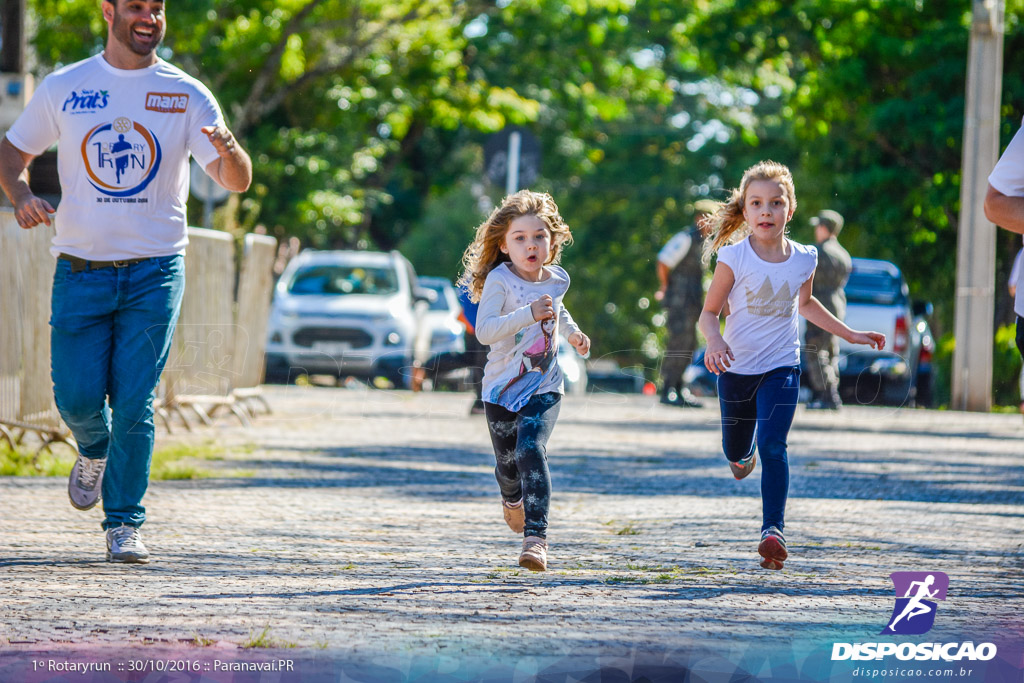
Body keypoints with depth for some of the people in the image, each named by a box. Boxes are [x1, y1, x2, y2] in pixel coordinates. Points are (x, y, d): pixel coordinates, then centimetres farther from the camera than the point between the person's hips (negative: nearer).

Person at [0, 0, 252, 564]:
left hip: (155, 272, -1)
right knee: (77, 397, -4)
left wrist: (229, 152, -29)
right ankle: (95, 451, 31)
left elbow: (236, 182, -5)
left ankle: (124, 525, 3)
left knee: (134, 405, -6)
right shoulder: (63, 88, 4)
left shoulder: (186, 95, 1)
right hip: (80, 271, 1)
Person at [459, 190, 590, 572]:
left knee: (531, 449, -23)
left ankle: (536, 537, -29)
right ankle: (512, 499, 50)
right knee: (508, 463, 11)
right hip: (501, 389, -1)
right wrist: (528, 314, -38)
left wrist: (572, 332, 17)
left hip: (544, 388, 1)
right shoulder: (499, 280, -13)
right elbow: (484, 331, -29)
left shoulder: (557, 279, 3)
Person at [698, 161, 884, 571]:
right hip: (736, 368, 0)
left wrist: (849, 334, 22)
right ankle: (744, 454, 54)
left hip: (781, 368, 0)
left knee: (773, 447, -19)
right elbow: (709, 313, -5)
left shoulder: (803, 259, -2)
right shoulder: (734, 258, -12)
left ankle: (773, 529, -22)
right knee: (736, 451, 16)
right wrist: (715, 341, -27)